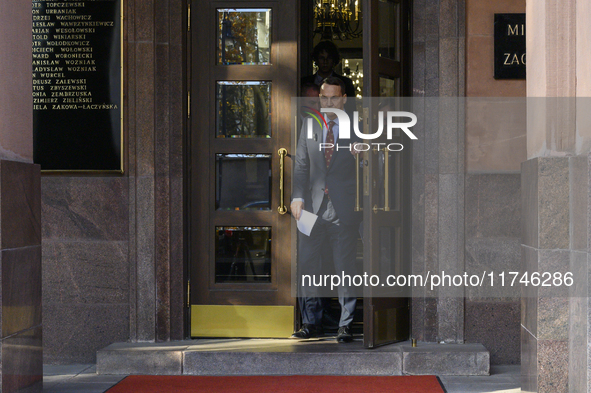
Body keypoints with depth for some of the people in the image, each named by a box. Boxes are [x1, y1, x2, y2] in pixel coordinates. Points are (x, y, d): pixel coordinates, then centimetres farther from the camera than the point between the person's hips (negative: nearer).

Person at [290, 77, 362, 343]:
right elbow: (301, 166, 12)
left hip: (344, 209, -3)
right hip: (313, 207, 3)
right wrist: (298, 197, -1)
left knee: (345, 268, 0)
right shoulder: (309, 128, 13)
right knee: (306, 264, 2)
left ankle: (345, 326, 8)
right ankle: (311, 323, 14)